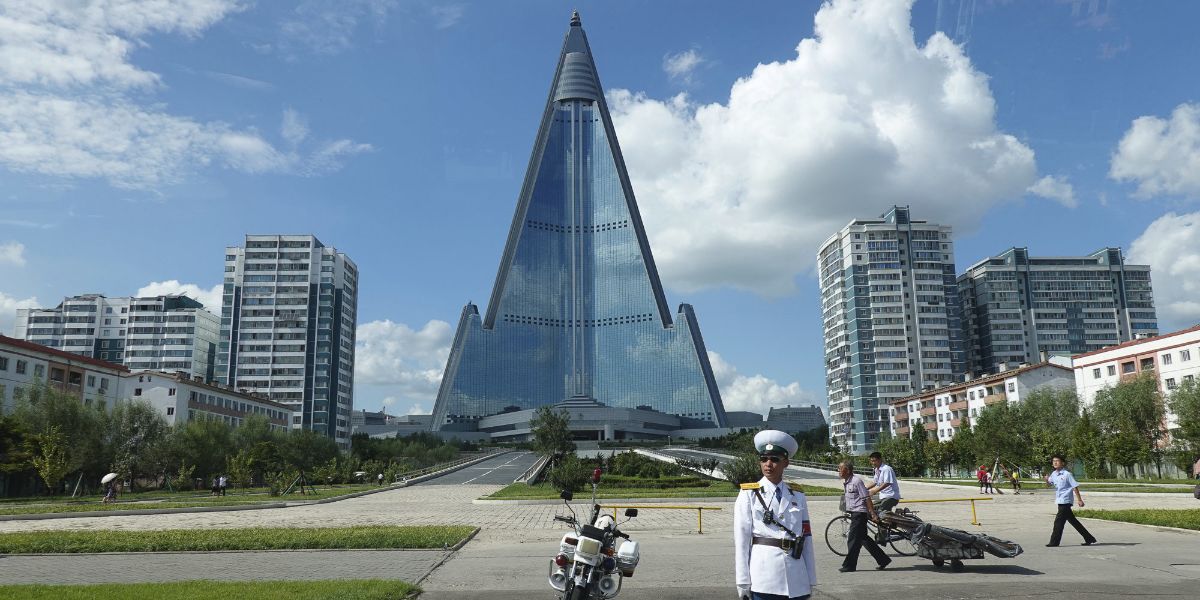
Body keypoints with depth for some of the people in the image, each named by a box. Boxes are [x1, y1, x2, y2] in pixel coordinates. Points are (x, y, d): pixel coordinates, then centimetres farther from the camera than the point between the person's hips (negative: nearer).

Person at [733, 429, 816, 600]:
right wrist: (743, 581, -6)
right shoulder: (748, 495, 1)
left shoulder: (798, 496, 10)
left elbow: (807, 538, 8)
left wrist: (811, 579, 6)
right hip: (764, 578, -3)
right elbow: (741, 539, -2)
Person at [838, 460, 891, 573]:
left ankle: (849, 566, 1)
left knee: (853, 539, -6)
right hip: (854, 513, 10)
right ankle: (883, 560, 22)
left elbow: (866, 498, -17)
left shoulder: (856, 481, -16)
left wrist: (873, 514, -19)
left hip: (860, 512, -10)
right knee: (863, 538, 13)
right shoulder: (845, 482, 12)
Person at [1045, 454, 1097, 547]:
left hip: (1065, 501, -8)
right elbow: (1049, 484, 18)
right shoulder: (1054, 474, 9)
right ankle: (1089, 538, 24)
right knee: (1073, 521, 14)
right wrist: (1047, 479, -5)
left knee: (1059, 521, -7)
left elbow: (1075, 487, -10)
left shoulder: (1067, 474, -11)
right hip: (1059, 501, 8)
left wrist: (1079, 500, -12)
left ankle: (1054, 542, -2)